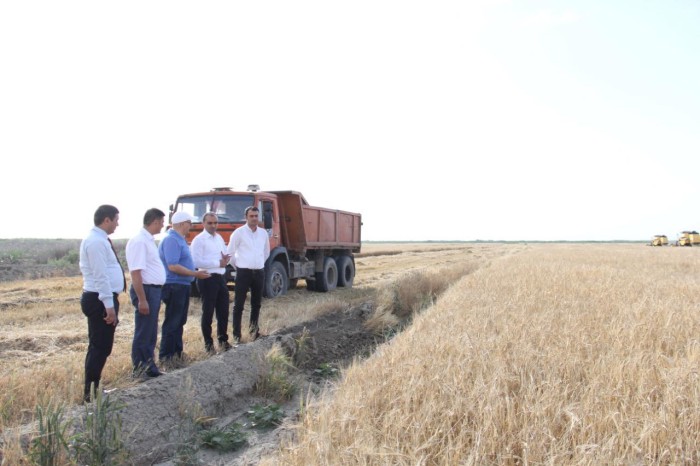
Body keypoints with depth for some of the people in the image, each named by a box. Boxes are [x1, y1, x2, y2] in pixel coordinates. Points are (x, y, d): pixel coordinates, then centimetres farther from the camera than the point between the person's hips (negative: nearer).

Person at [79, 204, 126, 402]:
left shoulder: (99, 240, 14)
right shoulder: (96, 242, -17)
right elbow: (100, 276, -22)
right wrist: (109, 305, -23)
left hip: (102, 299, 10)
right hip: (100, 300, -10)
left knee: (102, 346, 16)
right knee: (99, 346, -5)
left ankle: (95, 388, 25)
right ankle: (90, 393, 2)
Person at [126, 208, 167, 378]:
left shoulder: (149, 240, 12)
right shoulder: (139, 241, -18)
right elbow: (135, 272, -22)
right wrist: (142, 299, -24)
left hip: (154, 290, 10)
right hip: (146, 290, -10)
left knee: (151, 333, 17)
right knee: (143, 333, 1)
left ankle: (149, 367, 28)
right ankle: (140, 370, 13)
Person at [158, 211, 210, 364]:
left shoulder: (179, 239, 13)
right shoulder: (171, 240, -18)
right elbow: (173, 266, -25)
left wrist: (195, 273, 16)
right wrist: (195, 274, -20)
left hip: (182, 286, 10)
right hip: (174, 286, -10)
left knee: (179, 321, 16)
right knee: (172, 322, -2)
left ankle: (177, 352, 26)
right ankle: (166, 356, 7)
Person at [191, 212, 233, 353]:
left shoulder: (219, 238, 16)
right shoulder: (199, 240, -9)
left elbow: (225, 254, 24)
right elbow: (196, 262, -18)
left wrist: (226, 259, -1)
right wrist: (218, 263, -16)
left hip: (221, 278, 7)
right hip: (207, 279, -7)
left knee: (223, 310, 11)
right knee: (208, 311, 2)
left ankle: (223, 339, 24)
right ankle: (208, 343, 14)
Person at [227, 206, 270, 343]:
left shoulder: (263, 233, 8)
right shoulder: (239, 232, -6)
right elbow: (230, 252, -1)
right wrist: (237, 266, 5)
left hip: (259, 272, 5)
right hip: (243, 272, -4)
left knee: (256, 304, 13)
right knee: (238, 305, -1)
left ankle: (254, 330, 26)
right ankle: (237, 335, 4)